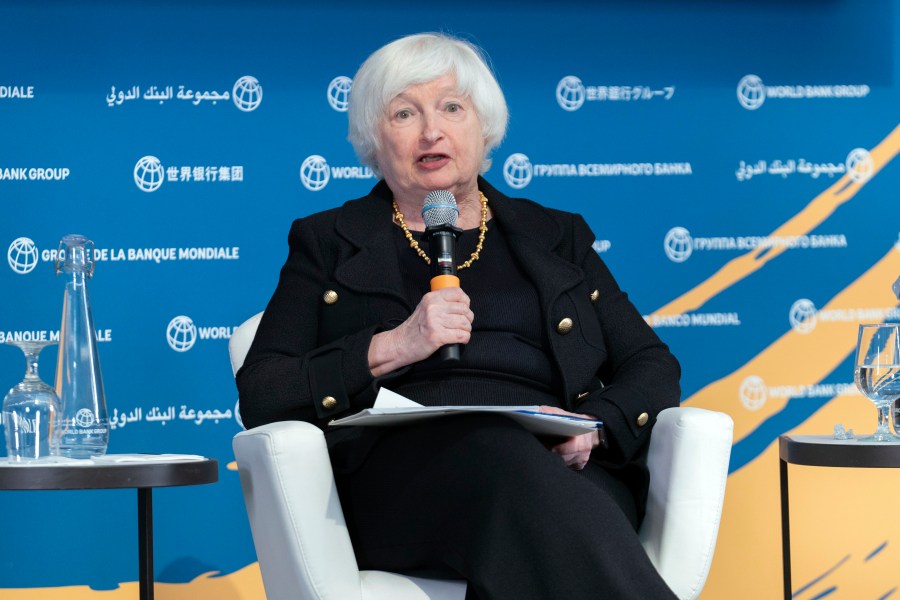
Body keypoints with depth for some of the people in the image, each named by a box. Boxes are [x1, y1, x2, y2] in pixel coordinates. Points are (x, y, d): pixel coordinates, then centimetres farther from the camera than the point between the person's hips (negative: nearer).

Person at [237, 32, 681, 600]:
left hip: (564, 467, 1)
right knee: (496, 448, -38)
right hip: (400, 463, -1)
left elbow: (654, 368, 21)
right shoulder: (328, 244, 22)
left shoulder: (555, 238, 28)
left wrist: (597, 424, -3)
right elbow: (259, 398, 10)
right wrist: (391, 348, -6)